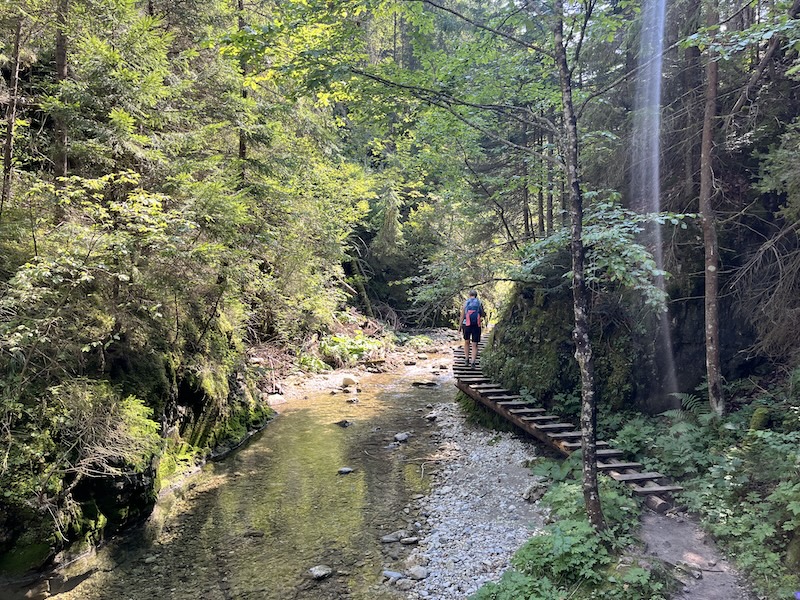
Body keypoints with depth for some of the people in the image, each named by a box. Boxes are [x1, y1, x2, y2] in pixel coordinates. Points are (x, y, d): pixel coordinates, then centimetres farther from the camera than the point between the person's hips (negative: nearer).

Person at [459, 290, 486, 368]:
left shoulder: (466, 303, 2)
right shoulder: (479, 303, 2)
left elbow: (462, 316, 1)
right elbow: (483, 315, 7)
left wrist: (460, 326, 7)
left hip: (467, 325, 1)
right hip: (476, 326, -1)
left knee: (467, 342, 19)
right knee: (474, 344, 2)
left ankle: (466, 359, 16)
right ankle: (473, 362, -7)